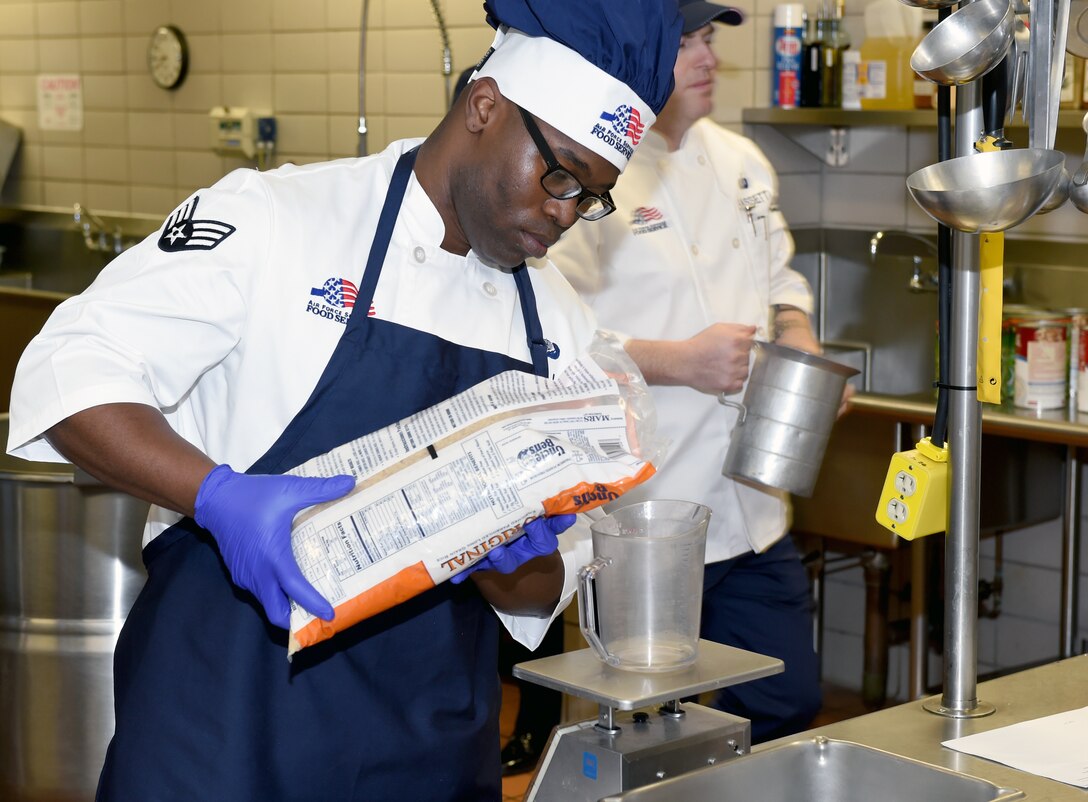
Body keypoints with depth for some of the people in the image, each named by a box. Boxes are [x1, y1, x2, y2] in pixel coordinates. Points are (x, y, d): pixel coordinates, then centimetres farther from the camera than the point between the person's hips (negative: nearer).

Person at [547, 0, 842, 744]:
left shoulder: (740, 161, 11)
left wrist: (801, 350, 2)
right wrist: (682, 362, -24)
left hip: (752, 510, 7)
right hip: (642, 516, -7)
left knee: (789, 705, 14)